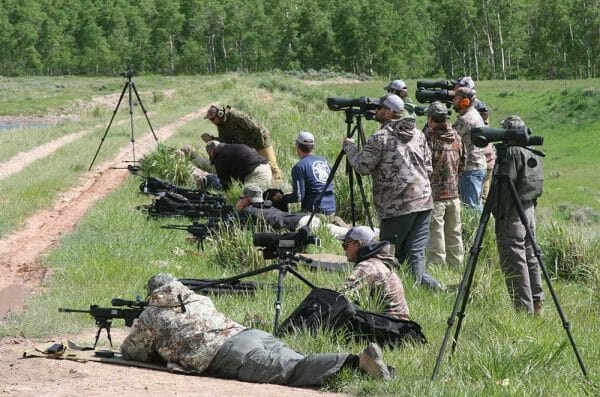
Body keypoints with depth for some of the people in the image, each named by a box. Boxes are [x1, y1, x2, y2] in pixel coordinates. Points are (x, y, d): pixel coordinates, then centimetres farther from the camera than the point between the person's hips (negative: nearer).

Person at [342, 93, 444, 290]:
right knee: (416, 254, 5)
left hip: (397, 205, -6)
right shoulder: (418, 134, 14)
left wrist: (349, 147, 8)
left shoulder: (381, 137, -7)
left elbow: (363, 167, -6)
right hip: (423, 201, 6)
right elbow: (428, 167, 18)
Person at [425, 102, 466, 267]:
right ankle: (456, 264, 22)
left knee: (435, 234, -2)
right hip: (453, 192, 6)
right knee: (454, 233, 15)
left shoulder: (429, 139, -17)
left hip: (434, 194, -6)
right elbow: (462, 162, 13)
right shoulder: (456, 137, 3)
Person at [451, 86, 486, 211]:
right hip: (480, 166, 10)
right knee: (477, 205, 16)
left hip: (470, 169, -10)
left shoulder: (466, 119, -19)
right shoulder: (475, 114, 14)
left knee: (471, 206, -7)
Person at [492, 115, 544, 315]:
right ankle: (537, 304, 21)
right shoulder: (532, 153, 13)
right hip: (529, 209, 9)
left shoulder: (512, 151, -14)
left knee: (514, 261, -7)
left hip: (513, 214, -9)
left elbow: (507, 184, -19)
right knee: (530, 257, 16)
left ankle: (524, 308, -9)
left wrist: (500, 214, -17)